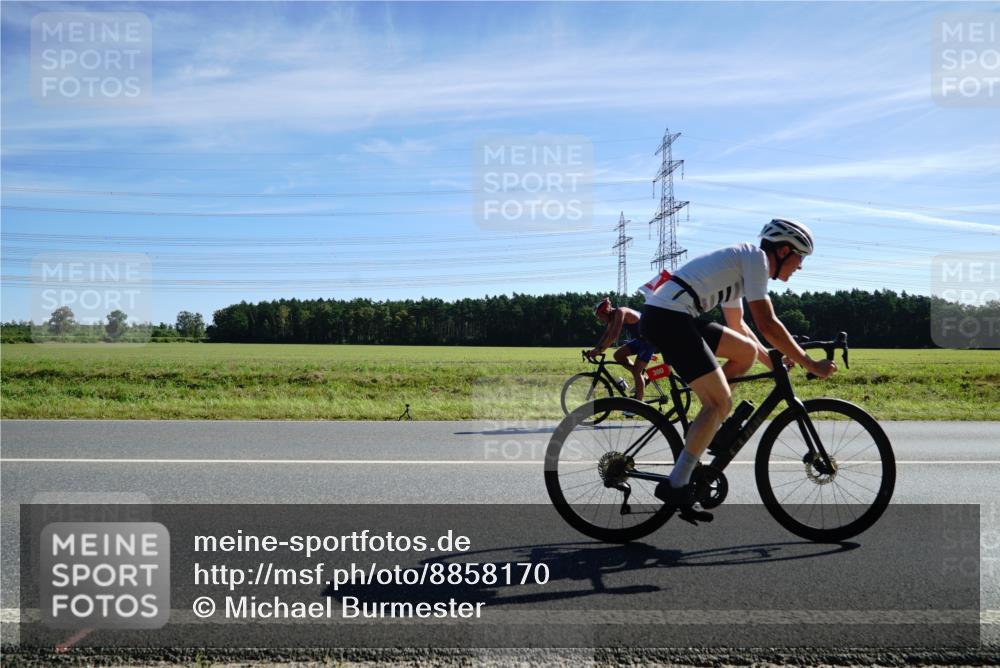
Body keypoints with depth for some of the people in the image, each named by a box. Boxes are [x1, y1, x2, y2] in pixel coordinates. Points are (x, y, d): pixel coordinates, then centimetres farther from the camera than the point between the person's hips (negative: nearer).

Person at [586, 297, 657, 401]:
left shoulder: (620, 312, -24)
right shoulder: (613, 317, 4)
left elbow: (614, 336, -33)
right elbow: (606, 335, 6)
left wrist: (599, 350, -33)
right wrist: (594, 349, -5)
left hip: (650, 339, -9)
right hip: (640, 339, 9)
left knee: (636, 371, -12)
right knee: (618, 355, 1)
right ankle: (640, 378, 11)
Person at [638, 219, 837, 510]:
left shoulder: (740, 264, 25)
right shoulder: (756, 256, -3)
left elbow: (737, 325, 34)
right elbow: (767, 324, -11)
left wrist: (772, 361, 30)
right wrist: (811, 365, -4)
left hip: (663, 316, 10)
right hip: (668, 318, -10)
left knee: (747, 352, 16)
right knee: (721, 402, -8)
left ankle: (705, 426, 17)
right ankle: (676, 486, -5)